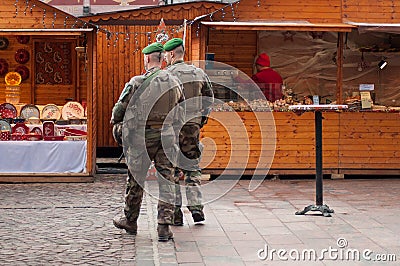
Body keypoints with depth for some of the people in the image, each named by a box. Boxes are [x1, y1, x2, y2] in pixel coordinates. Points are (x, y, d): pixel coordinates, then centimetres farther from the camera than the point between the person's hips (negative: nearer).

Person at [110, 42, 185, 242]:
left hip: (143, 136, -3)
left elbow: (121, 107, -6)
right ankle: (164, 227, -2)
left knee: (136, 179, 12)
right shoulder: (175, 83, 6)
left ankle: (130, 221, 27)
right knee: (166, 180, 3)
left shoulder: (138, 82, -9)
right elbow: (181, 114, 13)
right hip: (168, 136, 3)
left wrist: (115, 120, 14)